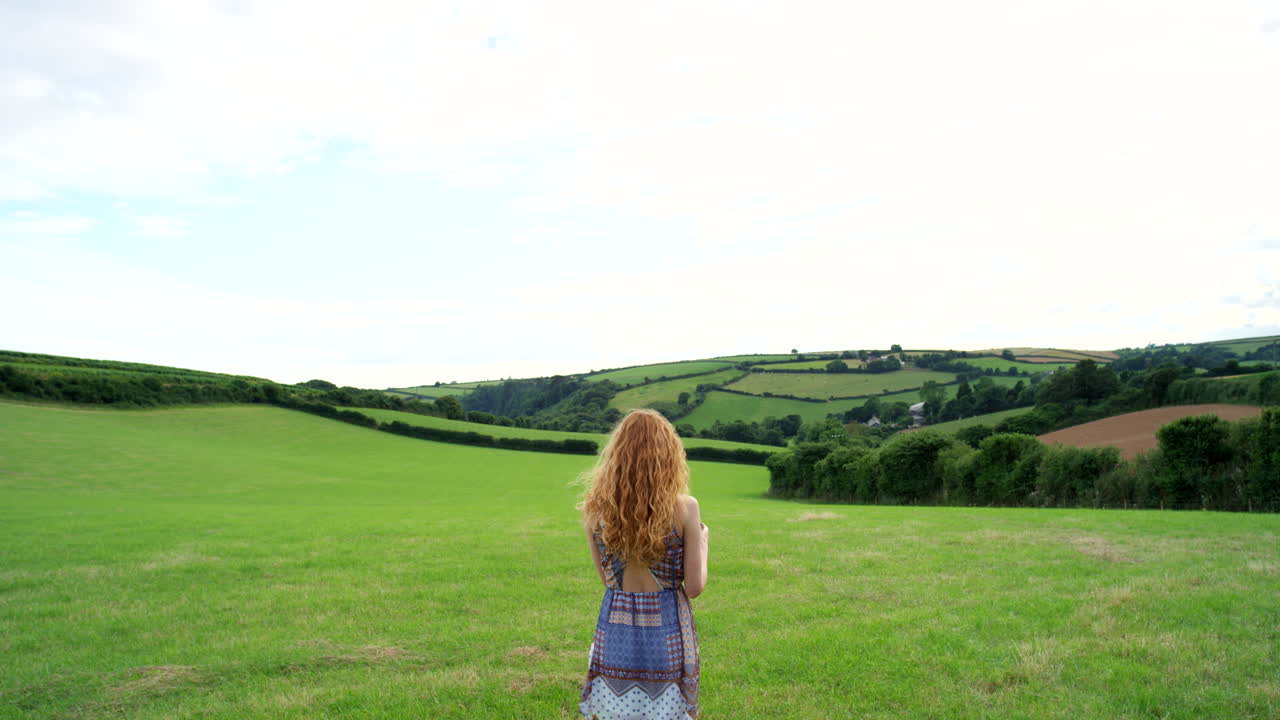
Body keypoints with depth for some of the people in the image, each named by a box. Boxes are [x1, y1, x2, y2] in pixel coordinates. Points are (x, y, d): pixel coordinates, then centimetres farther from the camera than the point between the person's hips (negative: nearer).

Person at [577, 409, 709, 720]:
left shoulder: (595, 508, -6)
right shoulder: (683, 508, -14)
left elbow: (606, 577, 5)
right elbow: (695, 587, -8)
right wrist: (702, 541, 8)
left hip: (615, 635, 2)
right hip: (666, 633, -2)